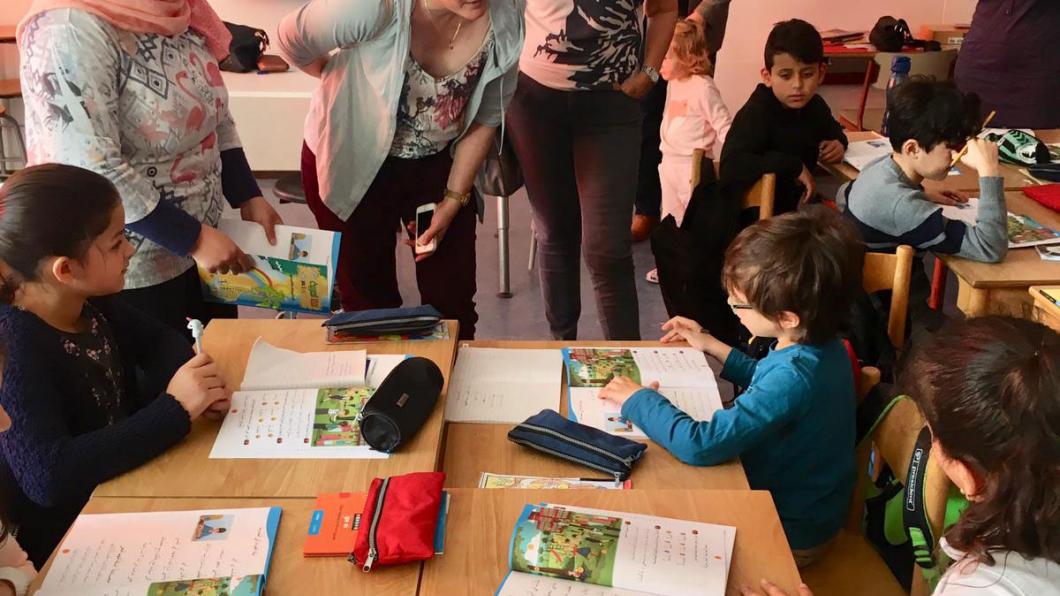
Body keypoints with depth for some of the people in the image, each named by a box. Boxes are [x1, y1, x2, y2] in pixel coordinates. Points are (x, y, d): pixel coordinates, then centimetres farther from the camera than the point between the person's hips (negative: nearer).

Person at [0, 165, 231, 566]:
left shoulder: (90, 301, -5)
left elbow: (156, 340, 10)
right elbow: (47, 477, -37)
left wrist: (197, 382, -12)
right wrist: (175, 408, -35)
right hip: (68, 539, -7)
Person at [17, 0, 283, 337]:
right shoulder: (73, 28, -23)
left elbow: (216, 117, 10)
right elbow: (91, 170, -27)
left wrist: (248, 198, 0)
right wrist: (194, 238, -24)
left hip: (201, 234, 7)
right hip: (129, 269, -7)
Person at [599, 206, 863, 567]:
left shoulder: (794, 375, -36)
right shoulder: (818, 344, -8)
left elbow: (700, 445, -39)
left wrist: (640, 400, -24)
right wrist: (713, 348, 9)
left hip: (788, 534, -8)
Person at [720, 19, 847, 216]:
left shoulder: (815, 105, 3)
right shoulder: (755, 115, -21)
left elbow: (832, 129, 28)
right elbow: (731, 169, -37)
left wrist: (839, 142, 4)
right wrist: (793, 166, -29)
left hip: (799, 204, 8)